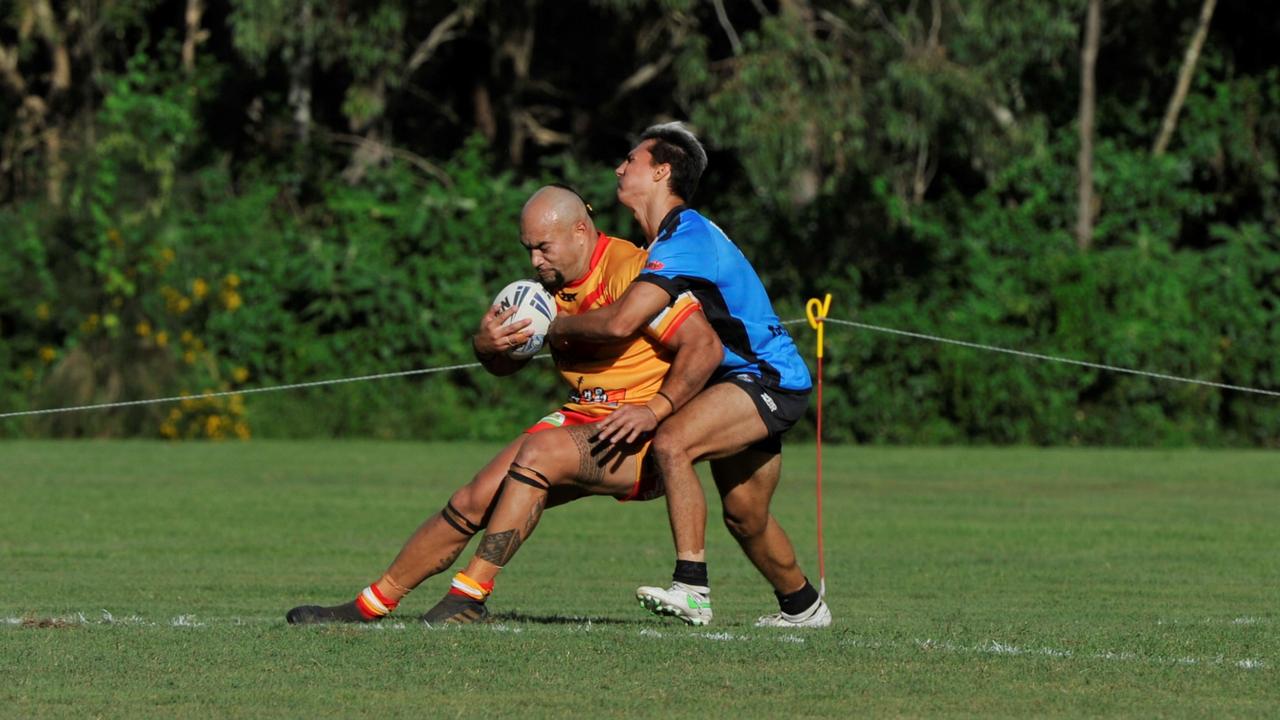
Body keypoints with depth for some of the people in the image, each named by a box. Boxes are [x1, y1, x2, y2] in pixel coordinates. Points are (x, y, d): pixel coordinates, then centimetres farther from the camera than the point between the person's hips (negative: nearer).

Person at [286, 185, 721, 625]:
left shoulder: (630, 271, -17)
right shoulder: (553, 285, 10)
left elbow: (704, 346, -22)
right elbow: (505, 365, 17)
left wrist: (655, 410, -29)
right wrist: (486, 344, -7)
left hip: (638, 441, -8)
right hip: (581, 419, 8)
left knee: (540, 450, -32)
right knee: (475, 500, -5)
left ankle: (471, 597, -27)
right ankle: (369, 607, 4)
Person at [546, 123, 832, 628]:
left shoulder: (686, 238, -21)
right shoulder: (662, 242, 12)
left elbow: (620, 323, -30)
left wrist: (558, 327, -11)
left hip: (767, 378, -10)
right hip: (738, 381, 10)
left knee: (672, 444, -29)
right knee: (743, 516, 13)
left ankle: (692, 588, -32)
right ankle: (802, 605, 34)